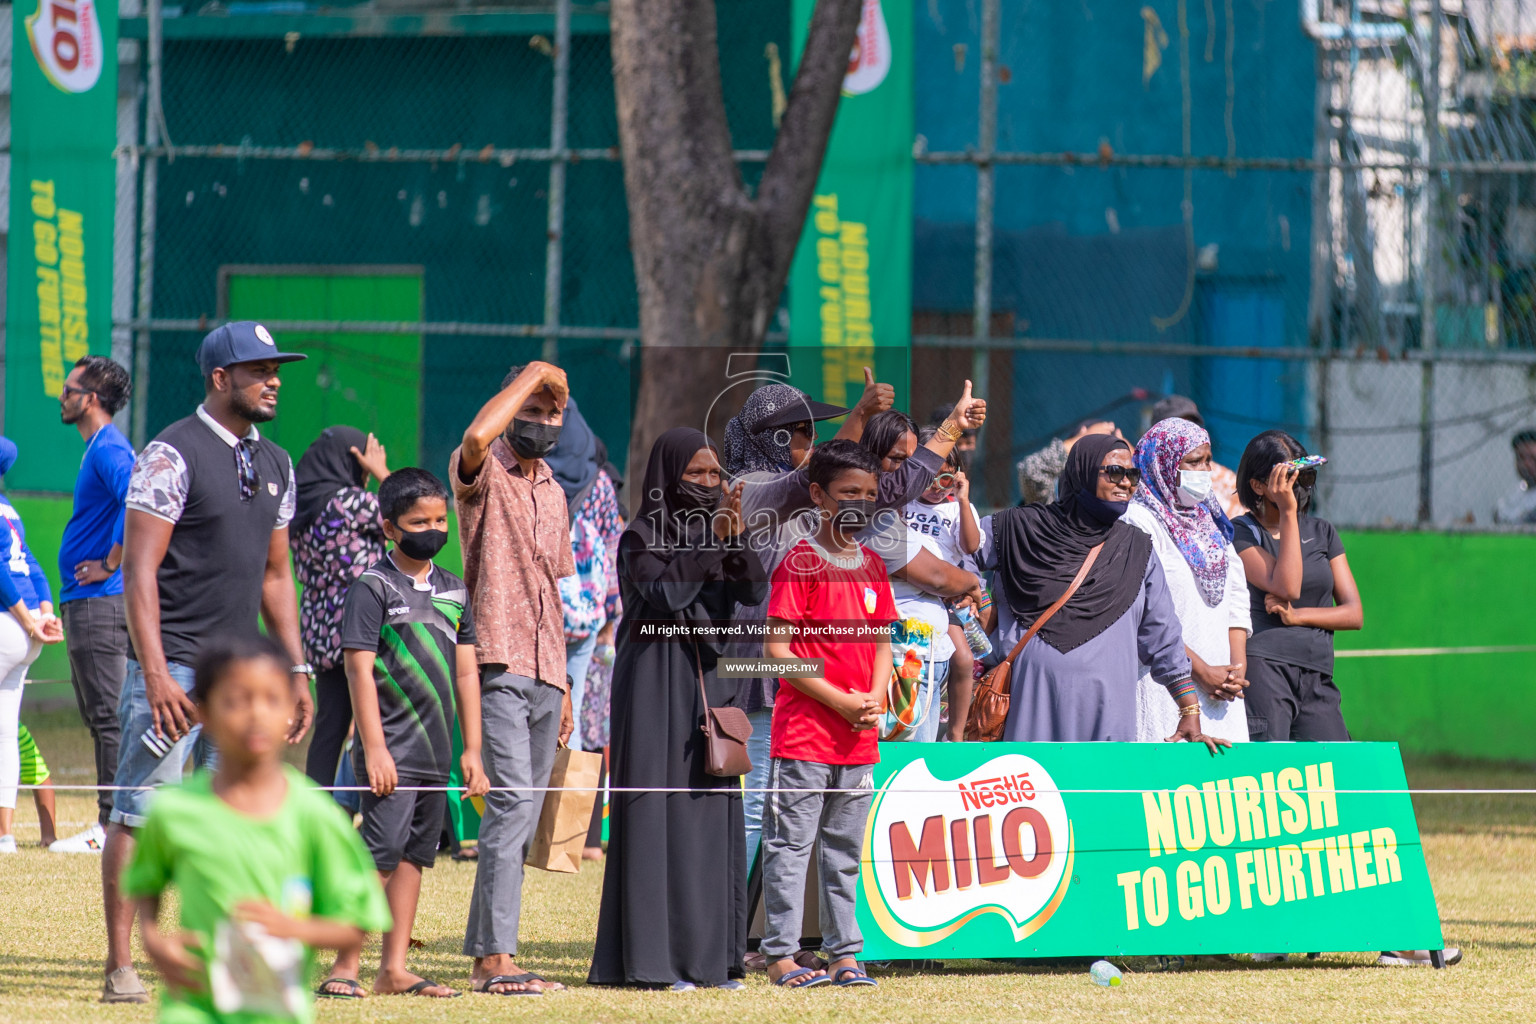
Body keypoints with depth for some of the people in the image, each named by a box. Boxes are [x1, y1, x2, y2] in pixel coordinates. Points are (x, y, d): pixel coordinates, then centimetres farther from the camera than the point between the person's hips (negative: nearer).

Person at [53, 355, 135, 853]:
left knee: (108, 715, -9)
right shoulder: (99, 448, 18)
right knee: (101, 716, 12)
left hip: (100, 602, -11)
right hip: (85, 603, 11)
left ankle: (114, 823, -9)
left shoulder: (109, 449, -14)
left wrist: (111, 564, -21)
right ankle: (113, 821, 15)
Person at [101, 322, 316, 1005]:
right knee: (140, 815, -6)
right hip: (174, 667, -7)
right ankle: (120, 968, -4)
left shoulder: (275, 466, 14)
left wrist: (296, 672, 15)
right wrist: (156, 676, -21)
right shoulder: (173, 455, -9)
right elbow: (139, 569, -13)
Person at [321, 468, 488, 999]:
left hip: (436, 752, 7)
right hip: (392, 751, -6)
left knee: (414, 855, 8)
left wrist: (472, 750, 11)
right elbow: (360, 668, -10)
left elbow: (466, 672, 16)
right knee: (382, 852, -13)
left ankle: (394, 969, 11)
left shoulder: (453, 591, 13)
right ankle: (345, 965, -10)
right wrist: (374, 747, -15)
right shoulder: (373, 588, -6)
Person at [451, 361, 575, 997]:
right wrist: (532, 375, -16)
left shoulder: (552, 492, 20)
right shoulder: (484, 474, -3)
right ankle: (497, 958, -19)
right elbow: (477, 438, -29)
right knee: (513, 801, -17)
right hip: (498, 664, -8)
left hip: (544, 675, 8)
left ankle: (483, 953, 11)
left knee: (522, 817, 7)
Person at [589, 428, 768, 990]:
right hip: (657, 688, -6)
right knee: (659, 813, -7)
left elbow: (754, 592, -2)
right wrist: (711, 543, -20)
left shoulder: (716, 528, 12)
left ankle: (709, 954, 7)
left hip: (709, 682, 6)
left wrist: (734, 541, -18)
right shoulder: (642, 537, -5)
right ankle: (653, 958, -7)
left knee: (713, 815, 4)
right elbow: (663, 594, -21)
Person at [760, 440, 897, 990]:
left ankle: (844, 953, 16)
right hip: (804, 733, -6)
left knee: (845, 851, 11)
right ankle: (781, 955, -1)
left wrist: (874, 700, -3)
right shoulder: (800, 563, -8)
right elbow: (776, 650, -13)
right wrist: (840, 700, -16)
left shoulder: (872, 565, 12)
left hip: (859, 739, 6)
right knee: (790, 846, -3)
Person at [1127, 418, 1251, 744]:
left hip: (1220, 683, 7)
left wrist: (1237, 665, 0)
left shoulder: (1212, 521, 18)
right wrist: (1202, 671, -14)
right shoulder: (1140, 523, -6)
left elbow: (1237, 597, 15)